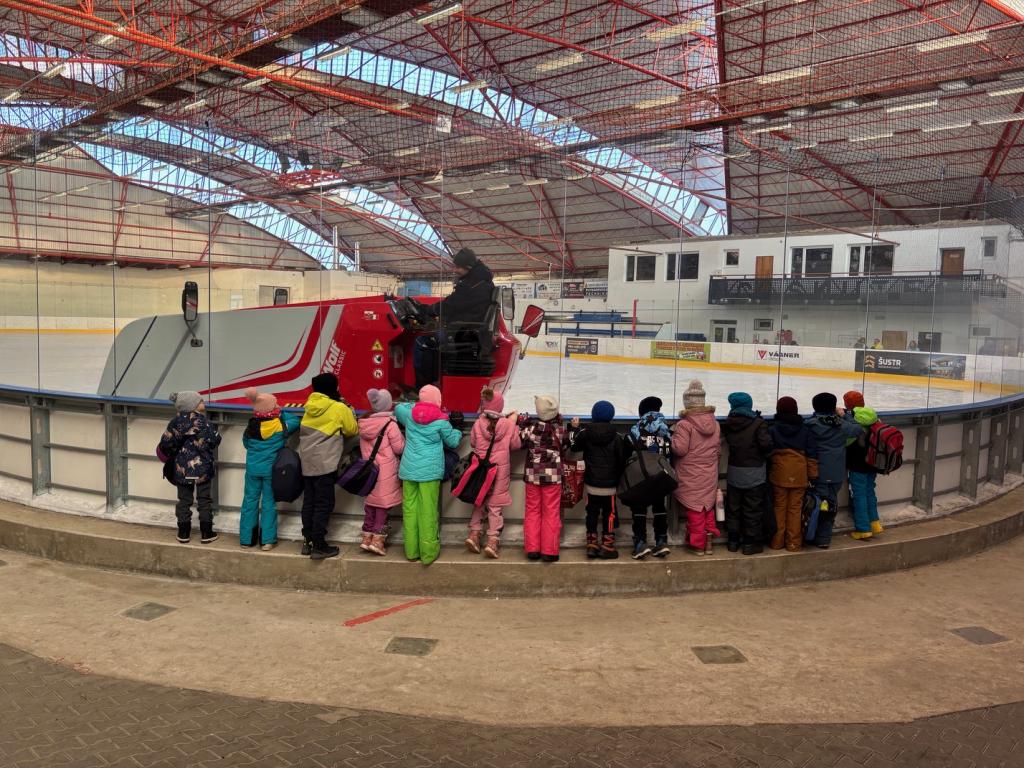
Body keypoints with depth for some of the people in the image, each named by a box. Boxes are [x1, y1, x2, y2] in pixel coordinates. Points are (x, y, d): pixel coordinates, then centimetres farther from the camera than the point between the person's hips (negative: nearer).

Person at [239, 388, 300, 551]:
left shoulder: (251, 427, -5)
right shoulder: (281, 426, -14)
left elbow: (246, 443, 9)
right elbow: (298, 420, 0)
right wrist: (281, 413, 7)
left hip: (252, 468, 2)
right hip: (271, 469, -2)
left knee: (250, 501, 11)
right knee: (269, 503, 5)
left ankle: (246, 538, 17)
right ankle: (267, 540, 7)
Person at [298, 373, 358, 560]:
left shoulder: (310, 407, 9)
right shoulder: (340, 408, -8)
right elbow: (353, 430, 2)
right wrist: (350, 412, 18)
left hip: (307, 462, 7)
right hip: (325, 464, -7)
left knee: (309, 502, 13)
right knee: (324, 504, -1)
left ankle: (307, 541, 20)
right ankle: (319, 545, -1)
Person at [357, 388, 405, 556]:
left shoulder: (364, 423, 3)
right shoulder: (390, 424, -16)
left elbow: (363, 448, 11)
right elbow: (399, 448, -11)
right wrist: (404, 438, 6)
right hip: (386, 471, -6)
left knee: (370, 503, 15)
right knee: (383, 505, 2)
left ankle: (367, 538, 20)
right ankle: (378, 540, 1)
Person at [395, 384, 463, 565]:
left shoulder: (410, 414, 5)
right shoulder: (440, 420, -6)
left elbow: (398, 408, 29)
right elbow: (453, 442, 7)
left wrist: (414, 405, 30)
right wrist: (457, 432, 26)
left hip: (408, 469, 4)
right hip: (429, 470, -4)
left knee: (410, 509, 8)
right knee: (428, 512, 0)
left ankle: (411, 551, 16)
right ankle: (428, 553, 6)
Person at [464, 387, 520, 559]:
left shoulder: (478, 424, -8)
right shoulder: (508, 424, -11)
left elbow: (472, 443, 5)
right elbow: (515, 444, 1)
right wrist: (514, 421, 6)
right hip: (500, 469, -1)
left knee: (479, 501, 19)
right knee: (495, 505, 6)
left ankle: (474, 533, 11)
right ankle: (492, 541, 2)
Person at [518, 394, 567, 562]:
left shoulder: (530, 425, -9)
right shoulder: (560, 429, -9)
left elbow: (519, 442, 0)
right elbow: (566, 447, 3)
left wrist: (521, 422, 9)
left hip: (532, 474, 1)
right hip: (553, 476, -1)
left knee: (532, 511, 11)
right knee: (551, 513, 6)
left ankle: (532, 549, 11)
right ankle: (549, 551, 6)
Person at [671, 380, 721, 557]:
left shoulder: (684, 424, -19)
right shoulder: (715, 423, 2)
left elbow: (679, 449, -20)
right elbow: (719, 449, 10)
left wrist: (672, 435, -3)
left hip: (691, 477, -5)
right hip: (710, 476, 5)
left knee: (695, 510, 5)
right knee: (708, 507, 18)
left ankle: (697, 543, 13)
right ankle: (709, 540, 22)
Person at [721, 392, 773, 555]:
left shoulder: (729, 423, -3)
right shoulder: (758, 423, -14)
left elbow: (726, 440, 2)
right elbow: (766, 443, -20)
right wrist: (764, 454, -1)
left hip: (734, 472, 4)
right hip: (754, 474, -3)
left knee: (733, 508, 14)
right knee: (752, 510, 6)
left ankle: (733, 540, 21)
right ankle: (750, 543, 10)